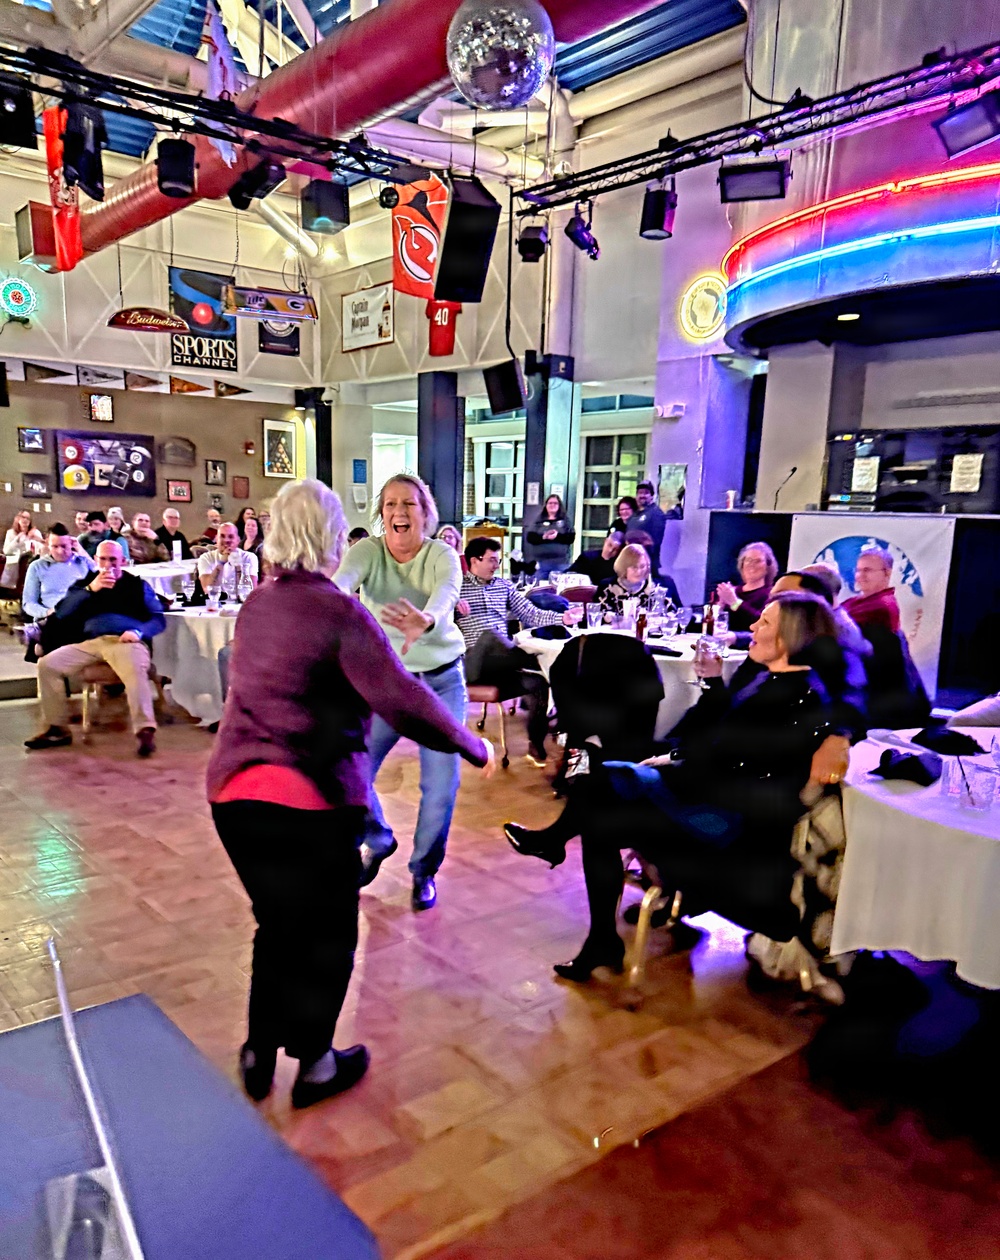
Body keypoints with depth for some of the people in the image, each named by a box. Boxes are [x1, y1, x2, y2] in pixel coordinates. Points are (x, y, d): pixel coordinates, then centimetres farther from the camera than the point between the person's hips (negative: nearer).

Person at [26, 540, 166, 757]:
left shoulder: (138, 584, 14)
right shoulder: (84, 583, 22)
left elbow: (159, 619, 5)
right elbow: (61, 613, 5)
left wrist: (138, 632, -17)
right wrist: (90, 589, -8)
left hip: (126, 641, -4)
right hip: (90, 643, 4)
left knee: (135, 669, -38)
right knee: (47, 664, -16)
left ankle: (145, 730, -42)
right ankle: (57, 729, -6)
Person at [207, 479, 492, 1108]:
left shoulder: (257, 605, 9)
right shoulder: (339, 611, -14)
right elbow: (404, 700, -20)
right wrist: (471, 744, -7)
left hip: (233, 792, 7)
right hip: (308, 798, -7)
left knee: (277, 925, 24)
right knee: (327, 935, 14)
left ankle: (259, 1054, 36)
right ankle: (315, 1064, 30)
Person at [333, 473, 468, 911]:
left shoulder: (442, 555, -15)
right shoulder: (368, 550, -11)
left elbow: (446, 593, -37)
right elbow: (343, 579, -33)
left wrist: (426, 621, -61)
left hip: (441, 681, -1)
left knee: (441, 784, -1)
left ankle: (424, 869, 25)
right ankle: (378, 841, 30)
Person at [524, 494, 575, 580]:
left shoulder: (565, 520, 10)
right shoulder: (539, 520, 11)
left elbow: (571, 537, 0)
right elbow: (529, 537, 1)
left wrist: (557, 536, -18)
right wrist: (543, 537, -18)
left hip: (560, 562, -1)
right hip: (541, 561, 1)